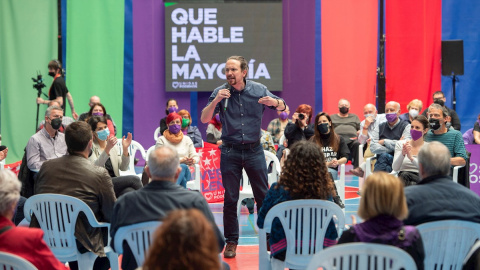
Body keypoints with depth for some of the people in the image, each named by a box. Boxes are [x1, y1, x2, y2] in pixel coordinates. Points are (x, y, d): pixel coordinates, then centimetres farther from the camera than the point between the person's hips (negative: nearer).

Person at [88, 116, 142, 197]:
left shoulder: (113, 145, 17)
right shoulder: (91, 147, -1)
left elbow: (123, 168, 8)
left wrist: (125, 149, -6)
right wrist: (107, 149, -28)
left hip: (116, 183, 5)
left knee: (130, 191, -30)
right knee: (134, 179, -22)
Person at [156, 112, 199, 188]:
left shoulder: (187, 139, 21)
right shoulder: (161, 140, 10)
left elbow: (196, 157, 15)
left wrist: (192, 161, -11)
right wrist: (180, 161, -14)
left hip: (185, 173, 3)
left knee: (183, 167, -36)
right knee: (182, 167, -37)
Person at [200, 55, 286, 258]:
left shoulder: (259, 90, -3)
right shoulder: (220, 92, -4)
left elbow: (282, 108, 3)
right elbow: (204, 119, -8)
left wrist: (275, 102, -20)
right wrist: (215, 101, -25)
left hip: (254, 150, 0)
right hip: (230, 151, 0)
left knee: (263, 196, 4)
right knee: (230, 199, 4)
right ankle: (231, 241, 14)